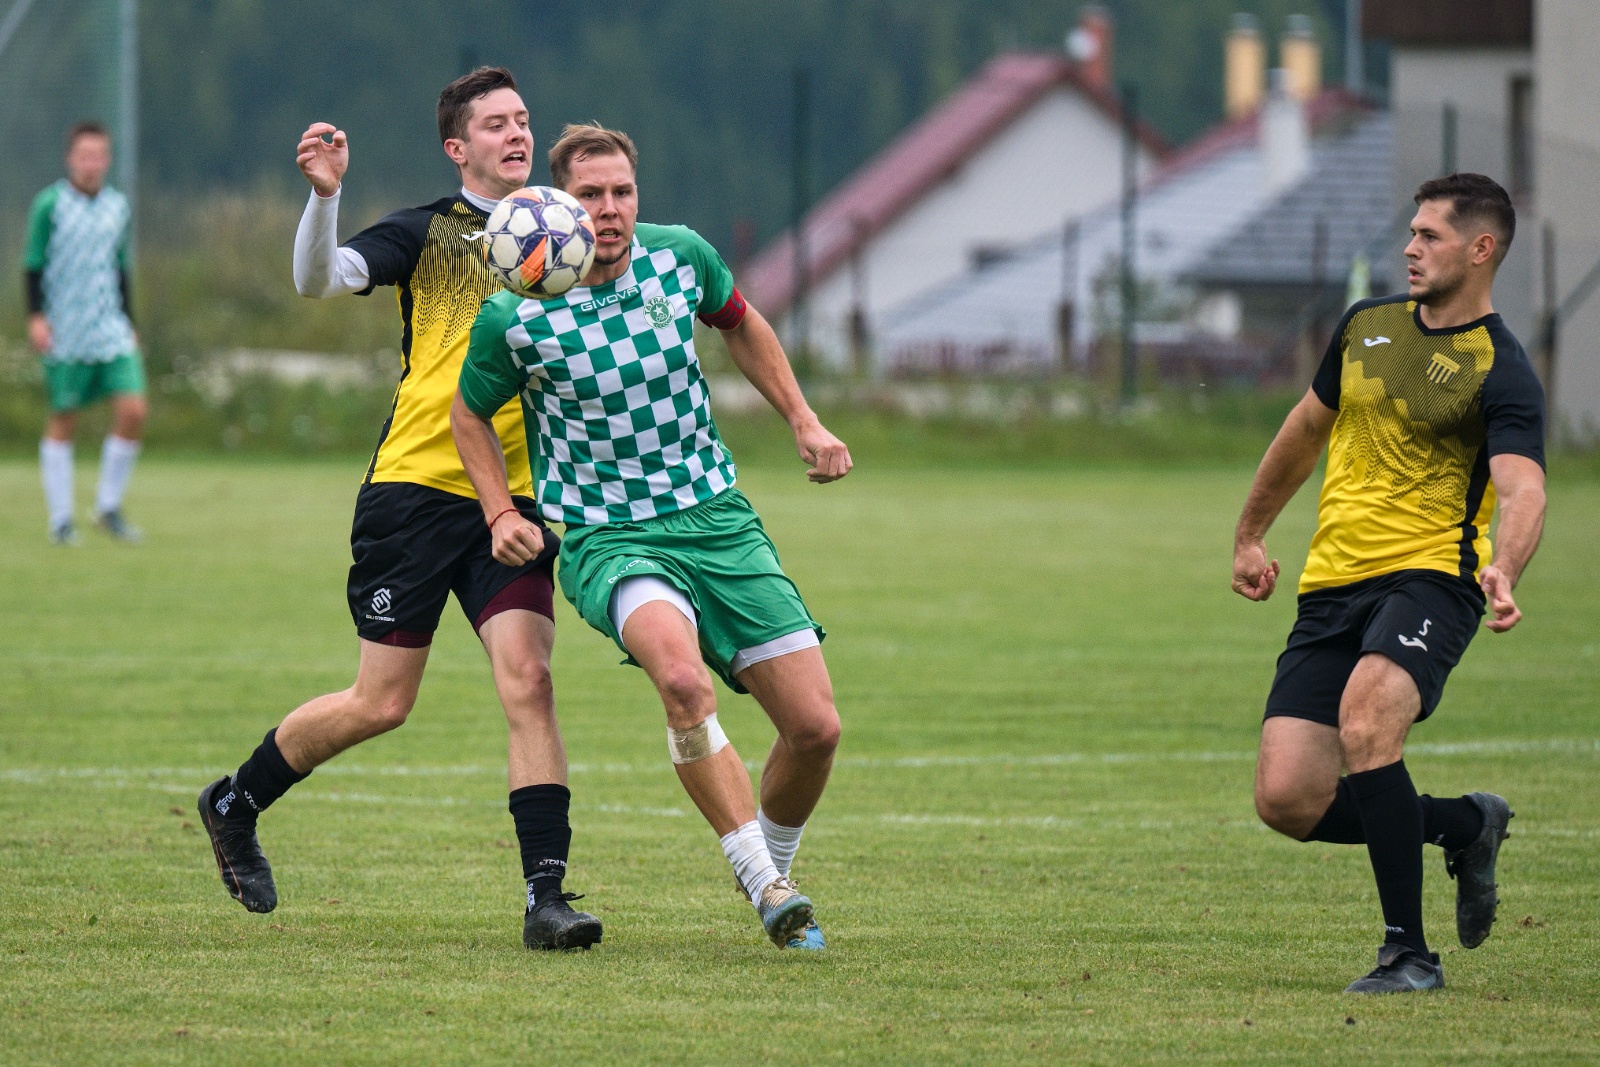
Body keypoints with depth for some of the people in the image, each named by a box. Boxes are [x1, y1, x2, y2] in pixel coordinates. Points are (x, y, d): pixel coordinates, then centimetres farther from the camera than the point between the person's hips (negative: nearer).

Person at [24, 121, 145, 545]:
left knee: (132, 411, -8)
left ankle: (109, 507, 7)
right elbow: (33, 266, -2)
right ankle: (60, 519, 8)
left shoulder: (118, 206, 10)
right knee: (63, 420, 0)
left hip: (111, 331, 4)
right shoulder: (50, 205, -4)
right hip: (64, 333, -4)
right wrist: (36, 316, -12)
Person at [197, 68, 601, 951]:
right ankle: (235, 805, 26)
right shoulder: (427, 232, 1)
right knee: (380, 706, 2)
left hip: (513, 497, 3)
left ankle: (546, 895, -14)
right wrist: (324, 194, -32)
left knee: (527, 684, -14)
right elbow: (319, 279, -14)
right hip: (413, 485, -3)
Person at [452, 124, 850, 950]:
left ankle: (773, 872, 26)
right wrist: (500, 513, -5)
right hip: (605, 538, -4)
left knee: (814, 726, -4)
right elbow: (471, 413, 8)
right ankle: (764, 888, -26)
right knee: (682, 675, -36)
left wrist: (803, 422, 17)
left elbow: (739, 323, 20)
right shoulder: (513, 314, -12)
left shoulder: (679, 257, -3)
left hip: (716, 519, 4)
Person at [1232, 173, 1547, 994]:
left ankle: (1408, 954, -23)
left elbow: (1523, 488, -24)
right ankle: (1464, 825, 21)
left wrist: (1505, 569, -44)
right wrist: (1249, 535, 33)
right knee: (1286, 801, -6)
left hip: (1427, 577, -6)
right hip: (1331, 586, 6)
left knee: (1364, 719, -35)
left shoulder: (1501, 373, -8)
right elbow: (1304, 431, 29)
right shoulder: (1366, 326, 13)